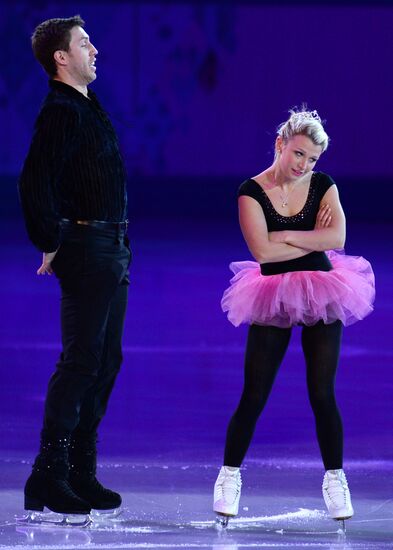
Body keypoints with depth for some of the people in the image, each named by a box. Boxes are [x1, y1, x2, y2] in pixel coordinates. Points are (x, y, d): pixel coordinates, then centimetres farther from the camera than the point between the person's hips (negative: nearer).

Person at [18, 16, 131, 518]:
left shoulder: (87, 109, 18)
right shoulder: (61, 112, -13)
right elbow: (34, 184, -23)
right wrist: (50, 246, -17)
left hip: (112, 250, 10)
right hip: (87, 249, -10)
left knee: (106, 361, 11)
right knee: (81, 360, -10)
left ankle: (80, 472, 17)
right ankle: (48, 476, -7)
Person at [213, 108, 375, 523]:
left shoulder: (322, 186, 1)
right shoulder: (252, 191, -6)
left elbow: (337, 238, -14)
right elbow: (261, 249, -19)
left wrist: (285, 236, -15)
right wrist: (313, 238, -11)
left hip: (322, 298, 1)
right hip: (273, 300, -1)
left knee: (322, 394, 1)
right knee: (253, 396, 0)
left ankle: (335, 479, 12)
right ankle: (229, 476, 13)